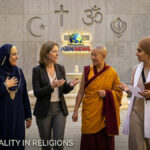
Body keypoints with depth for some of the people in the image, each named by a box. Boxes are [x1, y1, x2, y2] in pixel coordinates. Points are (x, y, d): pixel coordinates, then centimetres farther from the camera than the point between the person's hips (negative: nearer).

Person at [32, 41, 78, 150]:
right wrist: (52, 86, -24)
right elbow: (37, 93, -12)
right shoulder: (37, 70, -7)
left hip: (60, 109, 3)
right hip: (44, 110, -2)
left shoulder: (61, 68, 5)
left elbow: (64, 90, 10)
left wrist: (71, 85, -11)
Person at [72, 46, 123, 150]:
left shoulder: (112, 73, -1)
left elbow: (119, 92, 6)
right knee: (89, 141, 2)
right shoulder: (87, 71, 1)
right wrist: (76, 111, 2)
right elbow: (81, 92, 4)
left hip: (105, 114, 0)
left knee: (104, 142, 4)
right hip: (89, 113, 1)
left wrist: (107, 93, -13)